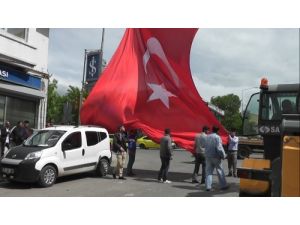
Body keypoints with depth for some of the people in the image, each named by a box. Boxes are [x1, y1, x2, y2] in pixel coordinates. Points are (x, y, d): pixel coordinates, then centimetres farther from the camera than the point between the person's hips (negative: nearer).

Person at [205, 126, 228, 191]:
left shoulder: (207, 137, 6)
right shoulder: (217, 137, -12)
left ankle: (208, 186, 5)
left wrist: (206, 155, 12)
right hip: (216, 156, -5)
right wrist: (223, 155, -8)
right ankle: (223, 185, 15)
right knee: (220, 171, 8)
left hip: (208, 156, 5)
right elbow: (219, 148, -17)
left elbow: (205, 146, 7)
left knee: (209, 171, 7)